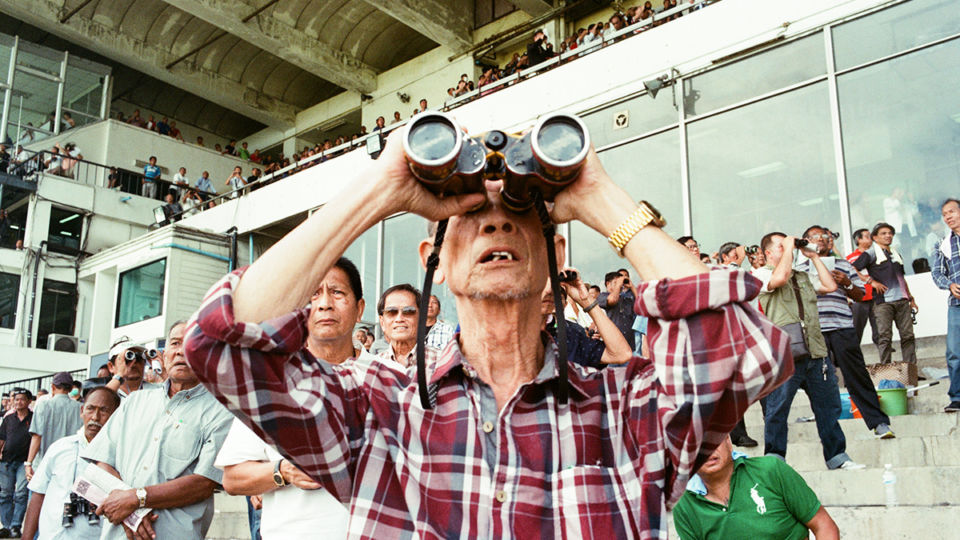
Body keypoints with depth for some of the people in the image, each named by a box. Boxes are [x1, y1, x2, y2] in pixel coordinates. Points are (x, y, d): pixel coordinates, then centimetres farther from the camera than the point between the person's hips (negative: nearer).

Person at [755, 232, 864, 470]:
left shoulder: (802, 276, 23)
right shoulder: (762, 274, 1)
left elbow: (830, 286, 15)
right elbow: (780, 277, -19)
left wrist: (814, 256, 16)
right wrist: (789, 248, -8)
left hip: (815, 352, 7)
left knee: (828, 406, 12)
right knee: (777, 409, -4)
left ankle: (837, 457, 22)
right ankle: (774, 459, 5)